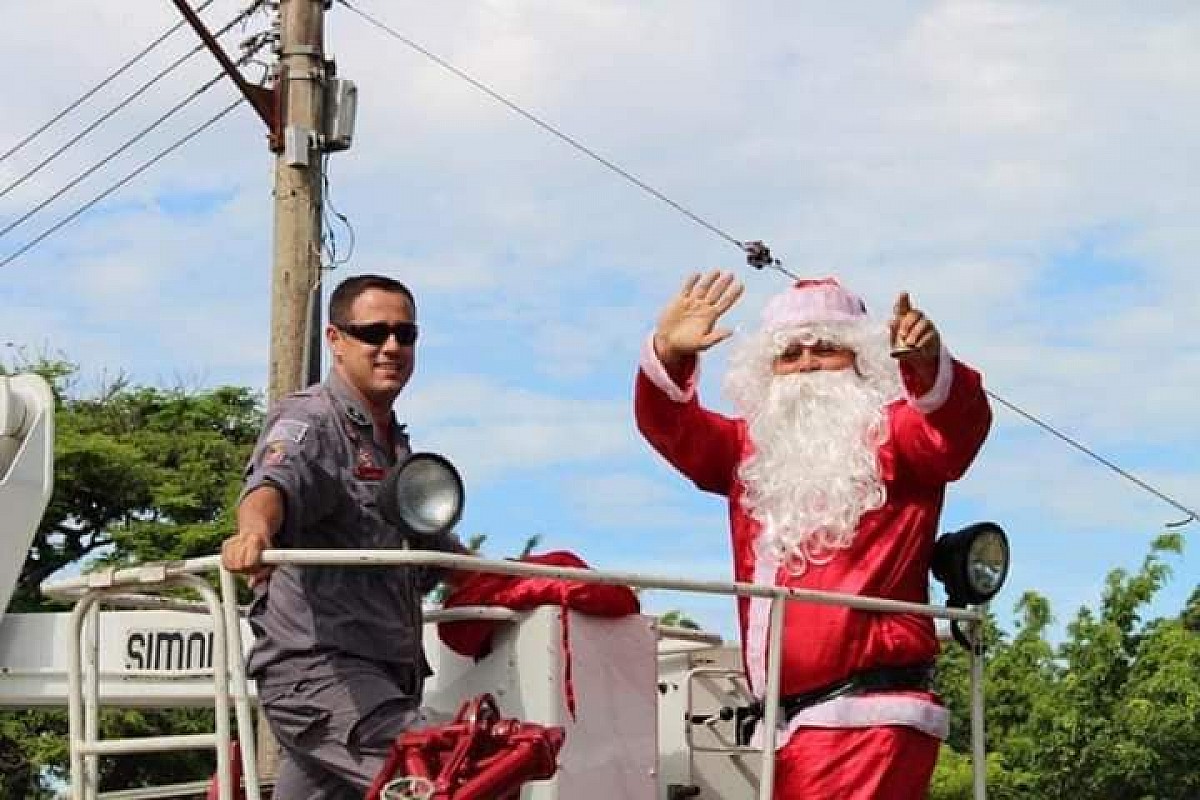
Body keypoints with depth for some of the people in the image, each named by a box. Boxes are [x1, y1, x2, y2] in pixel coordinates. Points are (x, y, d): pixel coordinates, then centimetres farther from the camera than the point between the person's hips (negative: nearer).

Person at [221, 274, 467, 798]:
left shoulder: (396, 446, 23)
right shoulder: (310, 421, -6)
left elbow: (429, 546, 40)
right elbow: (276, 482, -30)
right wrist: (254, 532, -51)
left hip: (383, 677, 9)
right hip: (318, 669, -9)